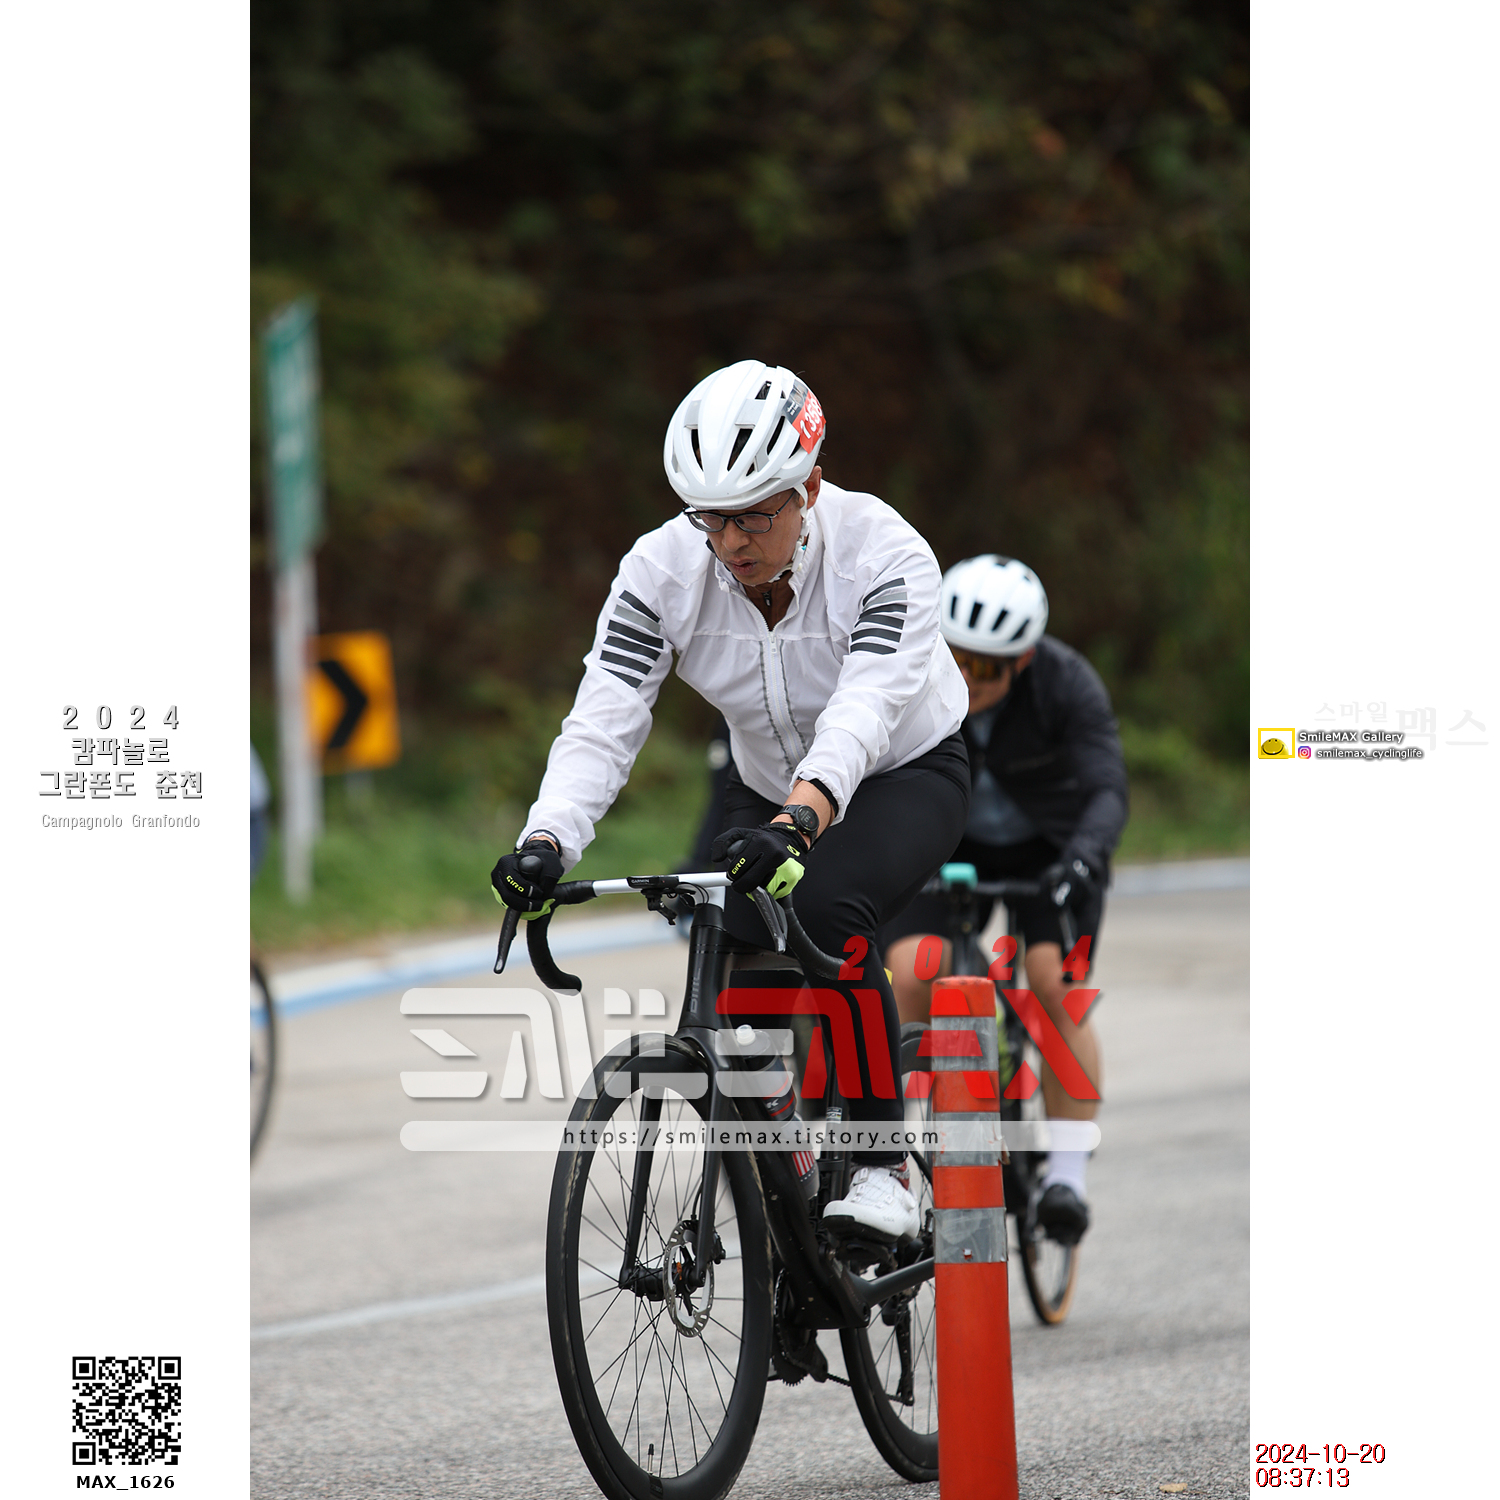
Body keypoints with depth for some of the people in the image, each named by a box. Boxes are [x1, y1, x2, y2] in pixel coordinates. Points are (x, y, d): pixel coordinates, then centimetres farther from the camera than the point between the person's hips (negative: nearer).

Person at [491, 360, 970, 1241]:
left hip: (906, 777, -5)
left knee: (827, 910, -33)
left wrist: (799, 822, -64)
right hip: (769, 789, 5)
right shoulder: (663, 570, -21)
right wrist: (547, 843, -46)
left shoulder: (884, 556, -32)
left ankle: (884, 1167, -21)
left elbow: (863, 713, -46)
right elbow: (603, 722, -28)